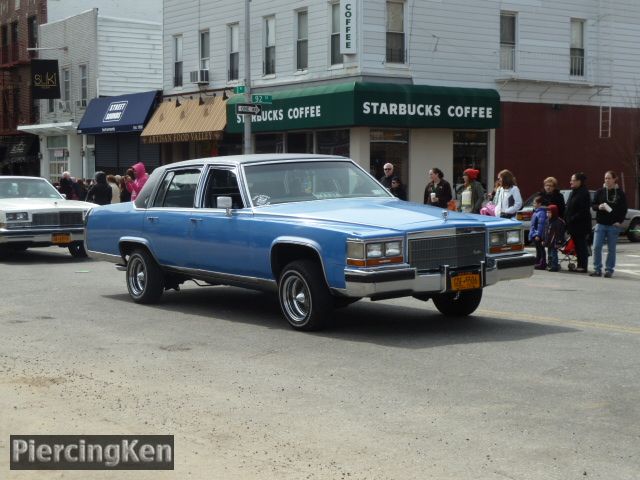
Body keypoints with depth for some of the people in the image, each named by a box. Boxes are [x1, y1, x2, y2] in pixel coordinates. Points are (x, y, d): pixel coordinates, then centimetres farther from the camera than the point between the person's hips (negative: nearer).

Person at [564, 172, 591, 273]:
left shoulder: (584, 193, -14)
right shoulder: (573, 192, 15)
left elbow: (583, 211, -20)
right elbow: (568, 208, 19)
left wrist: (572, 219, -20)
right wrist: (567, 220, 8)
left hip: (581, 225, -9)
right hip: (573, 225, 9)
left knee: (581, 245, -4)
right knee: (577, 245, 12)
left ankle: (583, 266, 1)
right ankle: (580, 265, 18)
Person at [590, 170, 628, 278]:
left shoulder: (620, 193, 2)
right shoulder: (600, 191, 6)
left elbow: (624, 209, 3)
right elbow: (593, 205, 9)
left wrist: (619, 221, -7)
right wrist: (599, 207, -13)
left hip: (614, 225, -1)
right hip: (601, 224, 1)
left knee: (611, 249, 3)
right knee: (596, 247, -6)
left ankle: (609, 270, 10)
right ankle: (597, 269, 3)